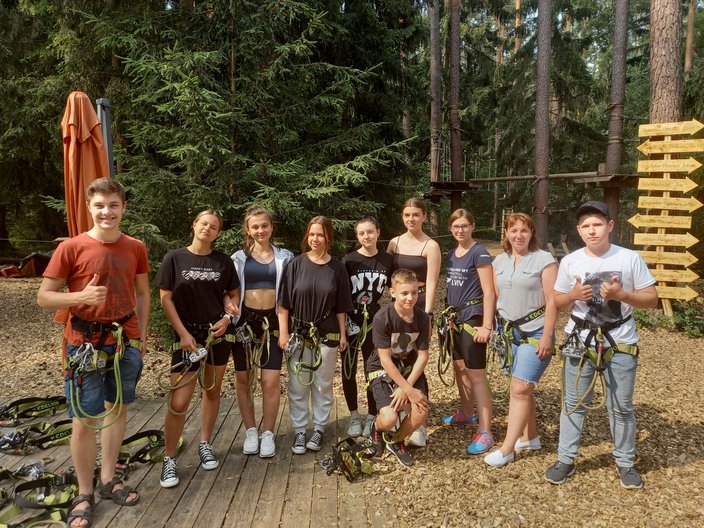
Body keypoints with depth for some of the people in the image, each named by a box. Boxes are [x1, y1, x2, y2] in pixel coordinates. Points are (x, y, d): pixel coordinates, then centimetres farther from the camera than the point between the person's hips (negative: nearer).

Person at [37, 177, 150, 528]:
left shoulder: (135, 248, 0)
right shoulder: (71, 248, -10)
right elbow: (43, 296, -6)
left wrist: (141, 335, 8)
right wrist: (81, 296, -24)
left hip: (126, 342, 4)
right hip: (86, 345, -3)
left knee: (117, 410, 14)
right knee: (85, 421, 2)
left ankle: (108, 480, 31)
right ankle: (84, 494, 19)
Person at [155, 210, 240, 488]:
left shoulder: (223, 261, 2)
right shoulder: (174, 258, -4)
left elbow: (234, 294, 12)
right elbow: (166, 299, -4)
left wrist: (227, 317, -7)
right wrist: (183, 333, -11)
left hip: (218, 333, 3)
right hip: (187, 335, -3)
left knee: (212, 391, 13)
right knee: (178, 402, -7)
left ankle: (205, 444, 31)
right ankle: (169, 459, 10)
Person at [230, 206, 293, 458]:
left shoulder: (284, 257, 5)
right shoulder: (239, 258, 4)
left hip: (272, 321, -1)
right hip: (245, 321, 1)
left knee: (271, 381, -3)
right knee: (243, 379, 8)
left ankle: (268, 433, 12)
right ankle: (250, 431, 22)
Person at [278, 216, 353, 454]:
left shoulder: (337, 267, 0)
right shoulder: (296, 265, -3)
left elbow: (340, 306, 4)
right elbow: (284, 303, -3)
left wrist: (342, 334, 4)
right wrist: (283, 333, -6)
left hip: (327, 335, 1)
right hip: (298, 335, 0)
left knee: (323, 385, 10)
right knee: (298, 386, 6)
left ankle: (319, 429, 24)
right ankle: (299, 431, 19)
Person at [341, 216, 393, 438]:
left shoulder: (387, 260, 1)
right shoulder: (348, 260, -7)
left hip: (374, 321, 1)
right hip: (350, 321, -1)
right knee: (349, 371, 7)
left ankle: (372, 417, 21)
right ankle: (354, 417, 23)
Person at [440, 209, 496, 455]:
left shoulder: (479, 253, -12)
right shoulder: (452, 254, 11)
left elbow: (489, 292, -15)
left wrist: (486, 326, -20)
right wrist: (450, 316, 15)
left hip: (473, 317, -8)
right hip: (456, 317, 8)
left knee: (476, 375, -7)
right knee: (459, 368, 18)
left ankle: (485, 432, -2)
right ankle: (466, 413, 36)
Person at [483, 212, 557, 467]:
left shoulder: (544, 260, -8)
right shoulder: (499, 261, 9)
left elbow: (552, 301, -10)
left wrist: (547, 336, -15)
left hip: (535, 334, -5)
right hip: (509, 332, 5)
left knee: (520, 388, -8)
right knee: (523, 388, 12)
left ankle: (507, 449, -2)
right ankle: (530, 436, 28)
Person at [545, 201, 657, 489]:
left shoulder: (630, 258, -6)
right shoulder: (570, 261, -1)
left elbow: (652, 299, -3)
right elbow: (558, 303, 6)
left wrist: (621, 295, -21)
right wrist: (574, 294, -16)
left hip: (620, 343, -1)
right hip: (580, 341, 2)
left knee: (621, 406, 10)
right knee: (573, 403, 9)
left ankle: (626, 463, 28)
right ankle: (565, 460, 21)